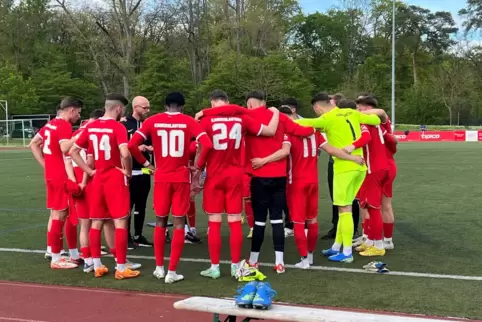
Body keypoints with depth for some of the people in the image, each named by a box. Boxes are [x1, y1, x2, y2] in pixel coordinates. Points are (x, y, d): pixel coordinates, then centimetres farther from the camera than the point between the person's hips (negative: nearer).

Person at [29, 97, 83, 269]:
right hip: (61, 176, -10)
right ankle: (56, 258, 0)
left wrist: (45, 165, 13)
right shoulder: (65, 125, -15)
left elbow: (33, 144, 18)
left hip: (51, 174, 10)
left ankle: (52, 250, 29)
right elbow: (65, 148, -32)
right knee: (59, 214, -5)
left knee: (55, 213, 19)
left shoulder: (50, 124, 13)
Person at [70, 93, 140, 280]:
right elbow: (125, 153, -27)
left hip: (98, 179, 6)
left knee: (96, 223, 12)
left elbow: (73, 151, 10)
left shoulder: (91, 126, 7)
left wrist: (89, 171, 9)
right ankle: (121, 268, 1)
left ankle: (97, 267, 17)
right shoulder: (118, 127, -13)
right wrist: (128, 171, -10)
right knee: (121, 223, -1)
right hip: (116, 179, -6)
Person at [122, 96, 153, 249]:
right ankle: (127, 237, 6)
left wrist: (151, 148, -2)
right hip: (130, 172, -6)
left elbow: (154, 144, 19)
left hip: (144, 171, 6)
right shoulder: (124, 124, -7)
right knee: (127, 205, 0)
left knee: (141, 206, 12)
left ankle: (138, 236, 20)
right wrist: (135, 148, -19)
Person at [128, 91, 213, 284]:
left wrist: (145, 163, 6)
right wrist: (199, 167, -2)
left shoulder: (153, 121, 2)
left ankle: (159, 267, 22)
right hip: (181, 177, -2)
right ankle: (172, 272, 4)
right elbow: (207, 145, -15)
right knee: (179, 223, 5)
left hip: (161, 177, 2)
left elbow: (131, 145, -7)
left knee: (160, 221, 16)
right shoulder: (189, 121, -2)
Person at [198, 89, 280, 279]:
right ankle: (235, 266, 12)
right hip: (235, 175, 2)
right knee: (235, 221, 7)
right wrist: (275, 113, 21)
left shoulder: (207, 120, -6)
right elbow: (270, 131, 3)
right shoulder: (241, 119, 0)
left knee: (214, 223, 5)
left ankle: (214, 267, 9)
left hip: (214, 176, -2)